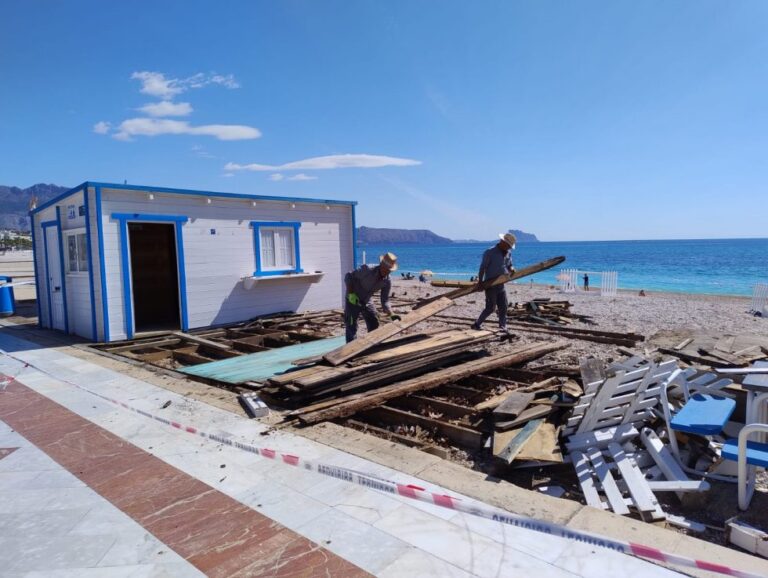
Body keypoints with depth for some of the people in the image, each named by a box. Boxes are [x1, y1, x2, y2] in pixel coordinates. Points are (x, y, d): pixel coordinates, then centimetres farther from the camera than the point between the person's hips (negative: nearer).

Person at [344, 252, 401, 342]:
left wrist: (391, 314, -20)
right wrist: (351, 293, -28)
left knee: (374, 325, 11)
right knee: (352, 328, -6)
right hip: (353, 300, -6)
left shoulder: (387, 282, -12)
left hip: (367, 301, 6)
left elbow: (385, 301, -7)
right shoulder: (366, 270, -28)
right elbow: (348, 276, -19)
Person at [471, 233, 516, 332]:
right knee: (490, 307, -6)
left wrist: (511, 269, -6)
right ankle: (476, 324, 6)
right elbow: (483, 267, -12)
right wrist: (480, 281, -15)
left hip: (501, 284, 7)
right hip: (490, 284, -7)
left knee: (503, 306, 4)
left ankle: (503, 326, 9)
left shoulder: (508, 253, 9)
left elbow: (509, 265, 19)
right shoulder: (490, 252, -13)